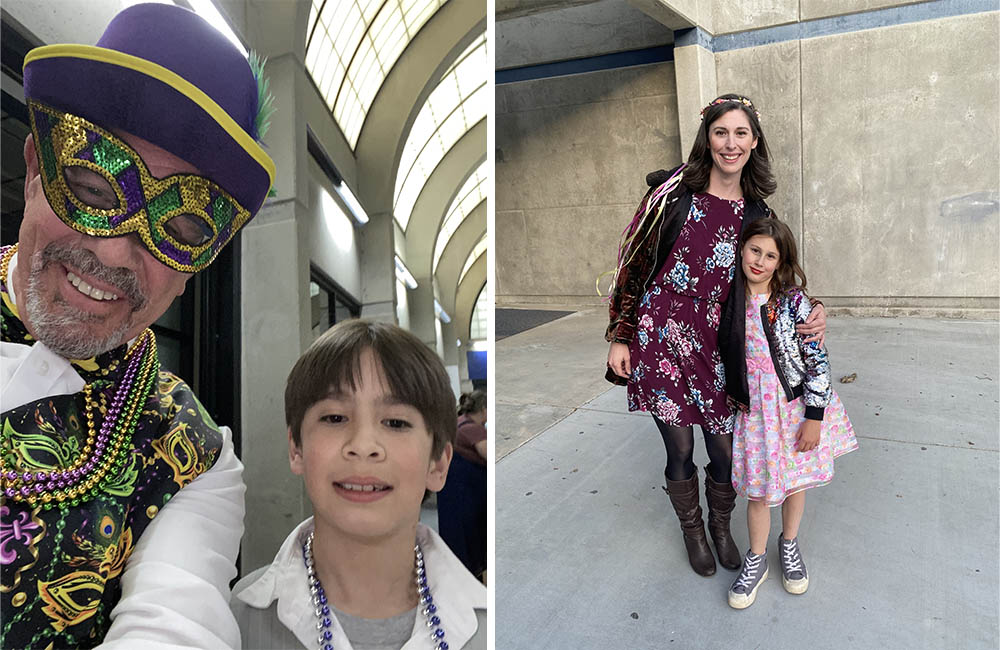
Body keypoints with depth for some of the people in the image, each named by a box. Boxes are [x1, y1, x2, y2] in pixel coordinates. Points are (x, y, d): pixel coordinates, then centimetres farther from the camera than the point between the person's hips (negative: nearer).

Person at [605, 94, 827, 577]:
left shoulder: (756, 213, 7)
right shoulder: (674, 190, -4)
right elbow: (632, 260, -3)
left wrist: (809, 315, -3)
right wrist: (619, 336, -4)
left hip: (712, 346, 3)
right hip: (657, 338, -2)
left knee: (724, 451, 9)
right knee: (680, 450, 8)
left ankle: (721, 525, 41)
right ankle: (692, 530, 37)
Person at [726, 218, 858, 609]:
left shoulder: (793, 299, -13)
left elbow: (817, 359, -11)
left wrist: (814, 417, -12)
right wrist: (731, 396, 7)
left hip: (798, 404, -1)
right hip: (755, 408, 1)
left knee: (796, 480, 16)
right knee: (759, 490, 6)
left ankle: (789, 544, 42)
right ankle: (756, 560, 28)